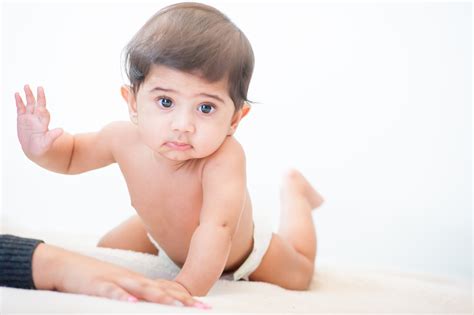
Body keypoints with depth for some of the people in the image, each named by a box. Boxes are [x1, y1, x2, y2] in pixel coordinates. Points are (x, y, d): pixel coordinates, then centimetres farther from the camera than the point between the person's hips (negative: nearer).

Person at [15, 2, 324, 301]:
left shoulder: (224, 157, -50)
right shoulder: (126, 139, -32)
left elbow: (217, 230, -59)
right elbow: (73, 155, -12)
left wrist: (187, 286, -72)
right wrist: (40, 147, -33)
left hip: (235, 246, -3)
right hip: (164, 232, 4)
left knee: (298, 279, 14)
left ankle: (292, 188, 35)